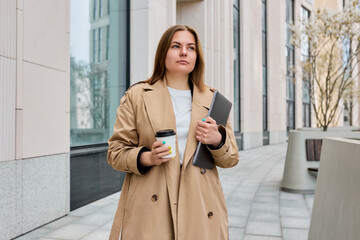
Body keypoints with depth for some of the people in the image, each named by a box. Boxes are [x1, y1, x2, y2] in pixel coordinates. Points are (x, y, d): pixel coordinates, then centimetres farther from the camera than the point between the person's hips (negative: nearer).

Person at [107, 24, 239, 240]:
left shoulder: (212, 99, 10)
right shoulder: (137, 95, 3)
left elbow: (231, 158, 10)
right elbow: (116, 151, 3)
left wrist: (217, 140, -12)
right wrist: (146, 158, -16)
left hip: (200, 208, 3)